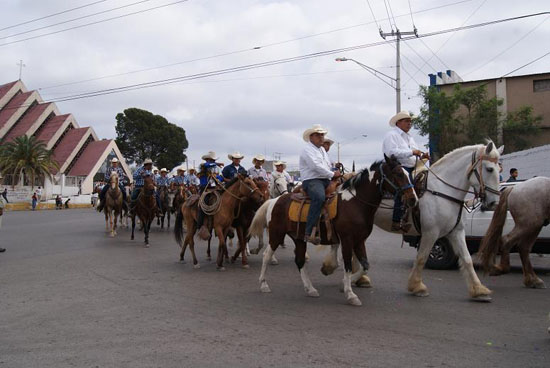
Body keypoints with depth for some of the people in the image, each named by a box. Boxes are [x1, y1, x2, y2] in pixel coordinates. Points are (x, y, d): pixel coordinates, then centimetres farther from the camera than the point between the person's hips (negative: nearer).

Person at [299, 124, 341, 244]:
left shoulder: (322, 149, 26)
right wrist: (332, 174, -10)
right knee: (319, 197, -37)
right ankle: (309, 233, -41)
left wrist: (335, 174, 11)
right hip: (311, 180, -10)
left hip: (326, 180, 10)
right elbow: (316, 166, -15)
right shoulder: (308, 149, -3)